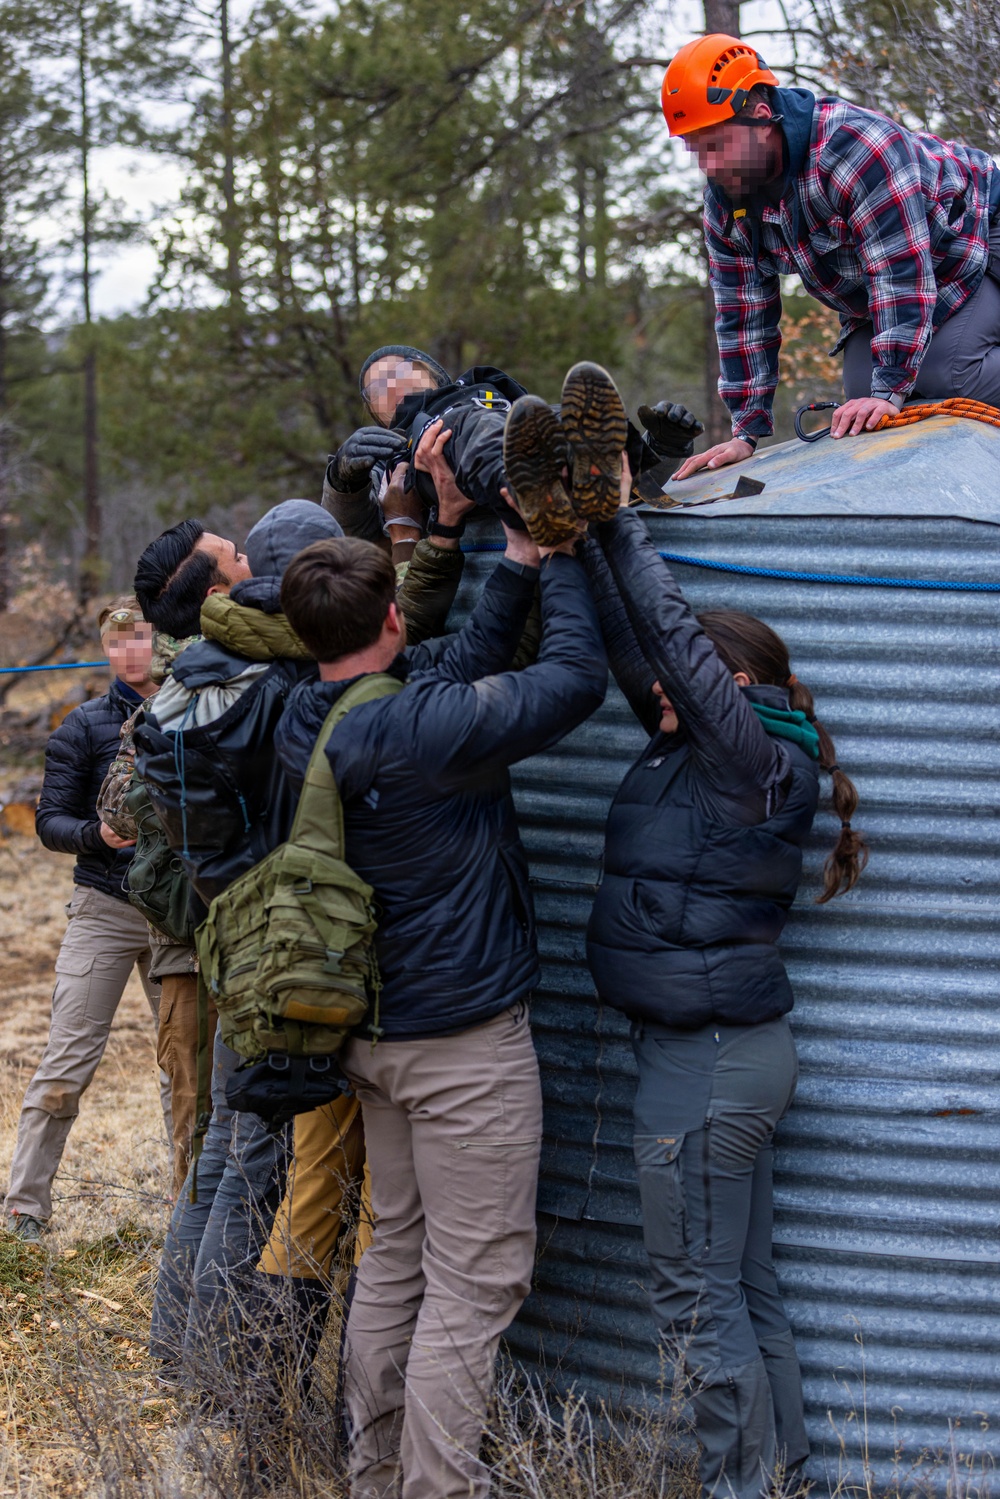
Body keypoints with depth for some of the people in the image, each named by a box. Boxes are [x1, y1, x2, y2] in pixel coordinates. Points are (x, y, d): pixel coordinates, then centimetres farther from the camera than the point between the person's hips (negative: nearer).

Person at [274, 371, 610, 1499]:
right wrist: (555, 562, -3)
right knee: (475, 1280, -2)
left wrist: (517, 572, 10)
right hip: (465, 1038, -9)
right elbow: (578, 677, -17)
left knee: (396, 1254, 18)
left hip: (372, 1026, 9)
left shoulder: (302, 722, 2)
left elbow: (457, 675, 10)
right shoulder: (424, 727, -23)